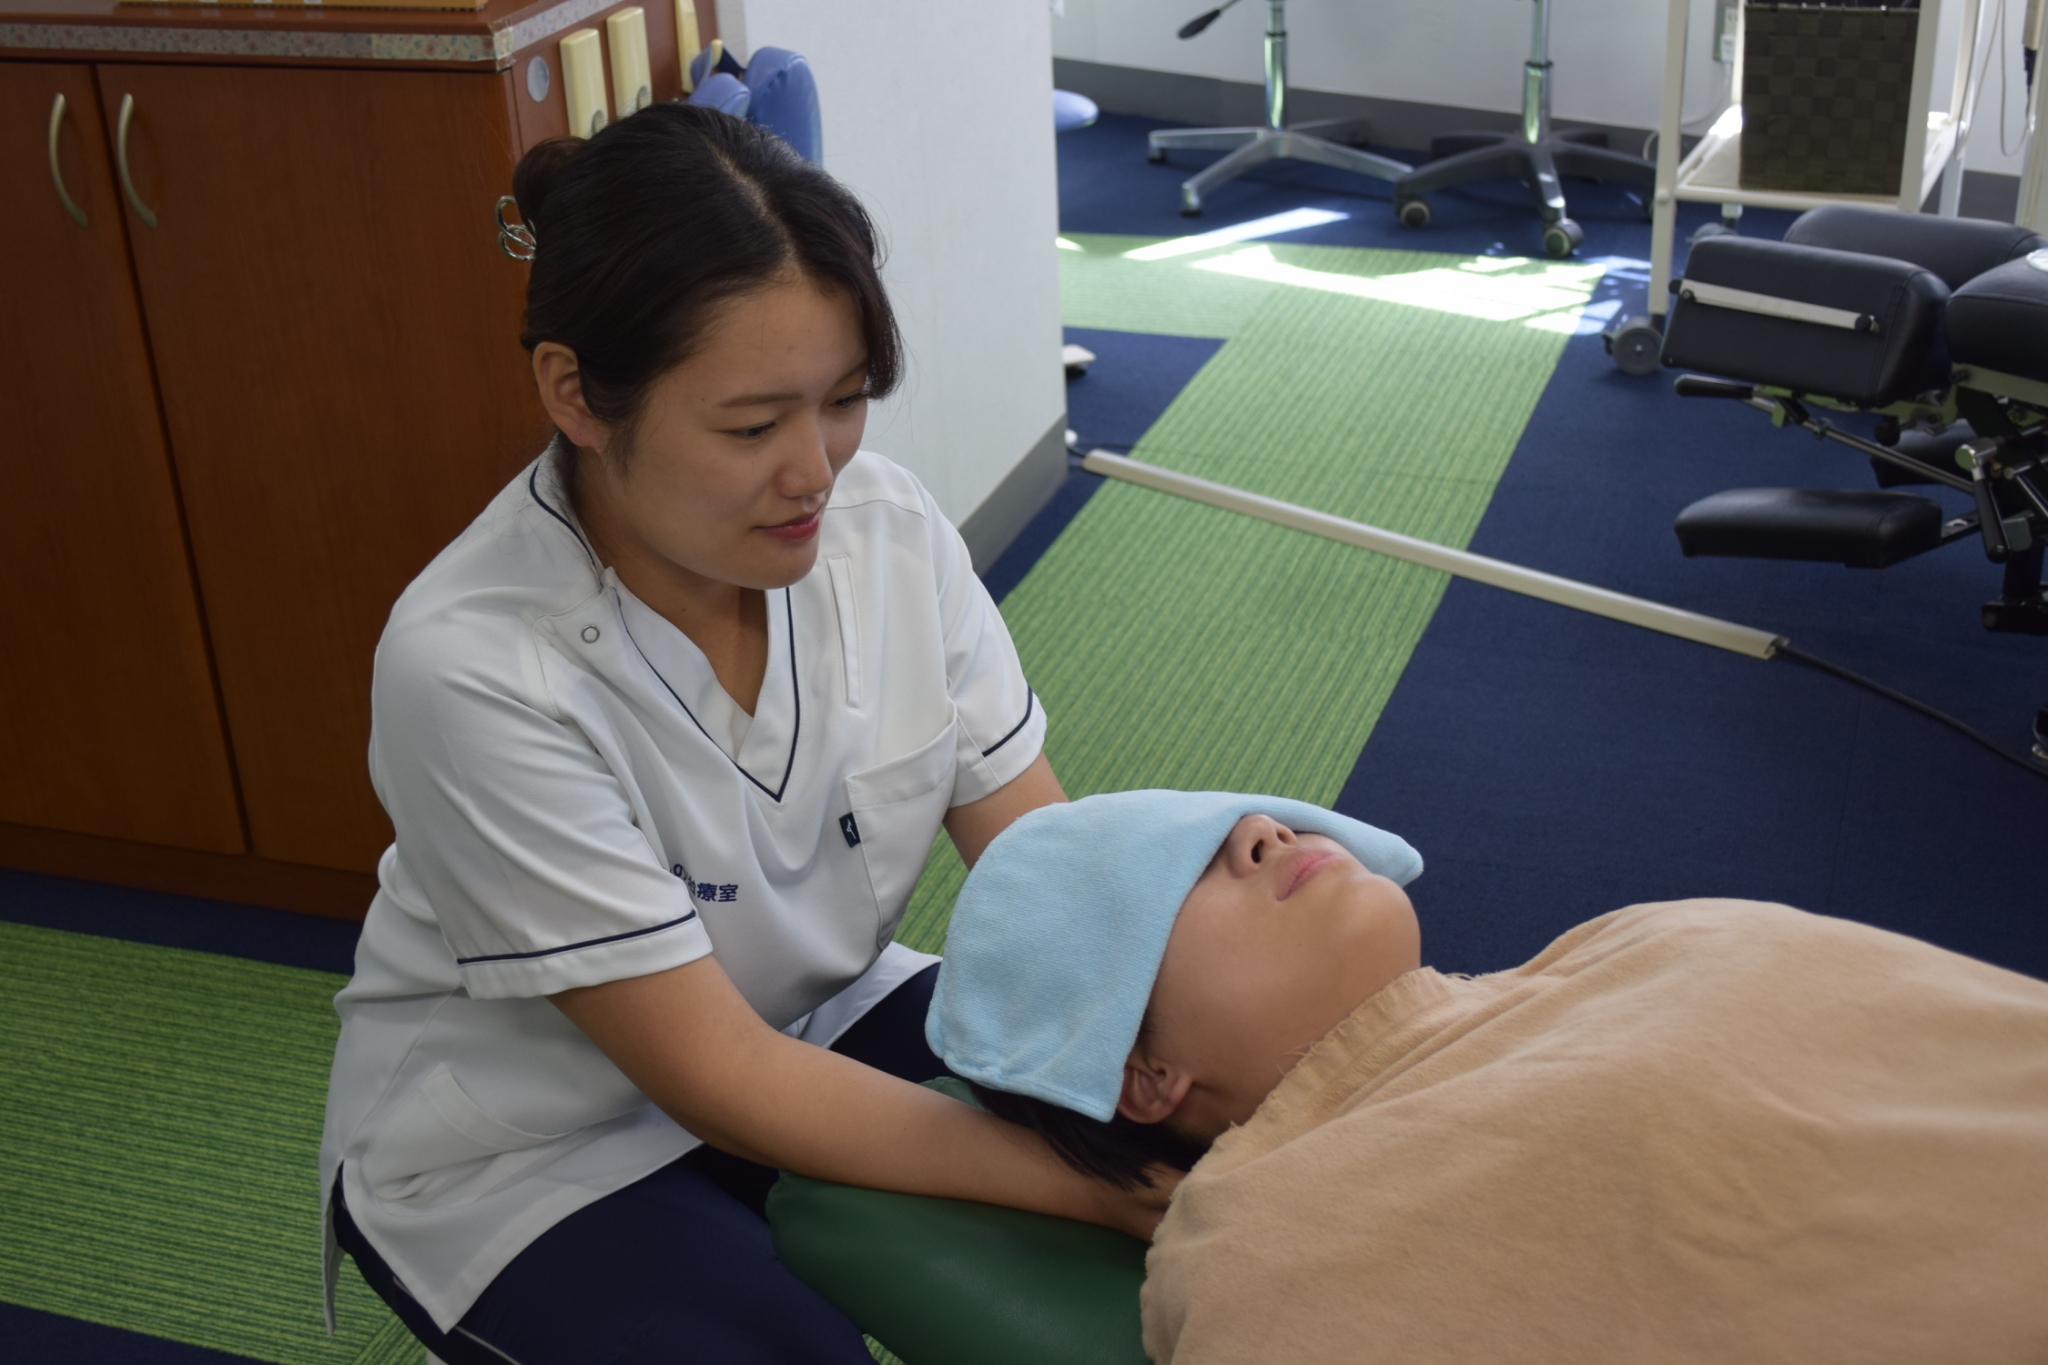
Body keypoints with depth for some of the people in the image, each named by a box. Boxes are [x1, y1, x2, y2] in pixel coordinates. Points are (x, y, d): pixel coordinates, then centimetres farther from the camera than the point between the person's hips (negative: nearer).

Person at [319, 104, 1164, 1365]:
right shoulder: (475, 670, -30)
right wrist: (1089, 1185, -32)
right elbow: (714, 1076, -27)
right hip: (527, 1154, -4)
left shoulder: (889, 530, -16)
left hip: (820, 1023, 4)